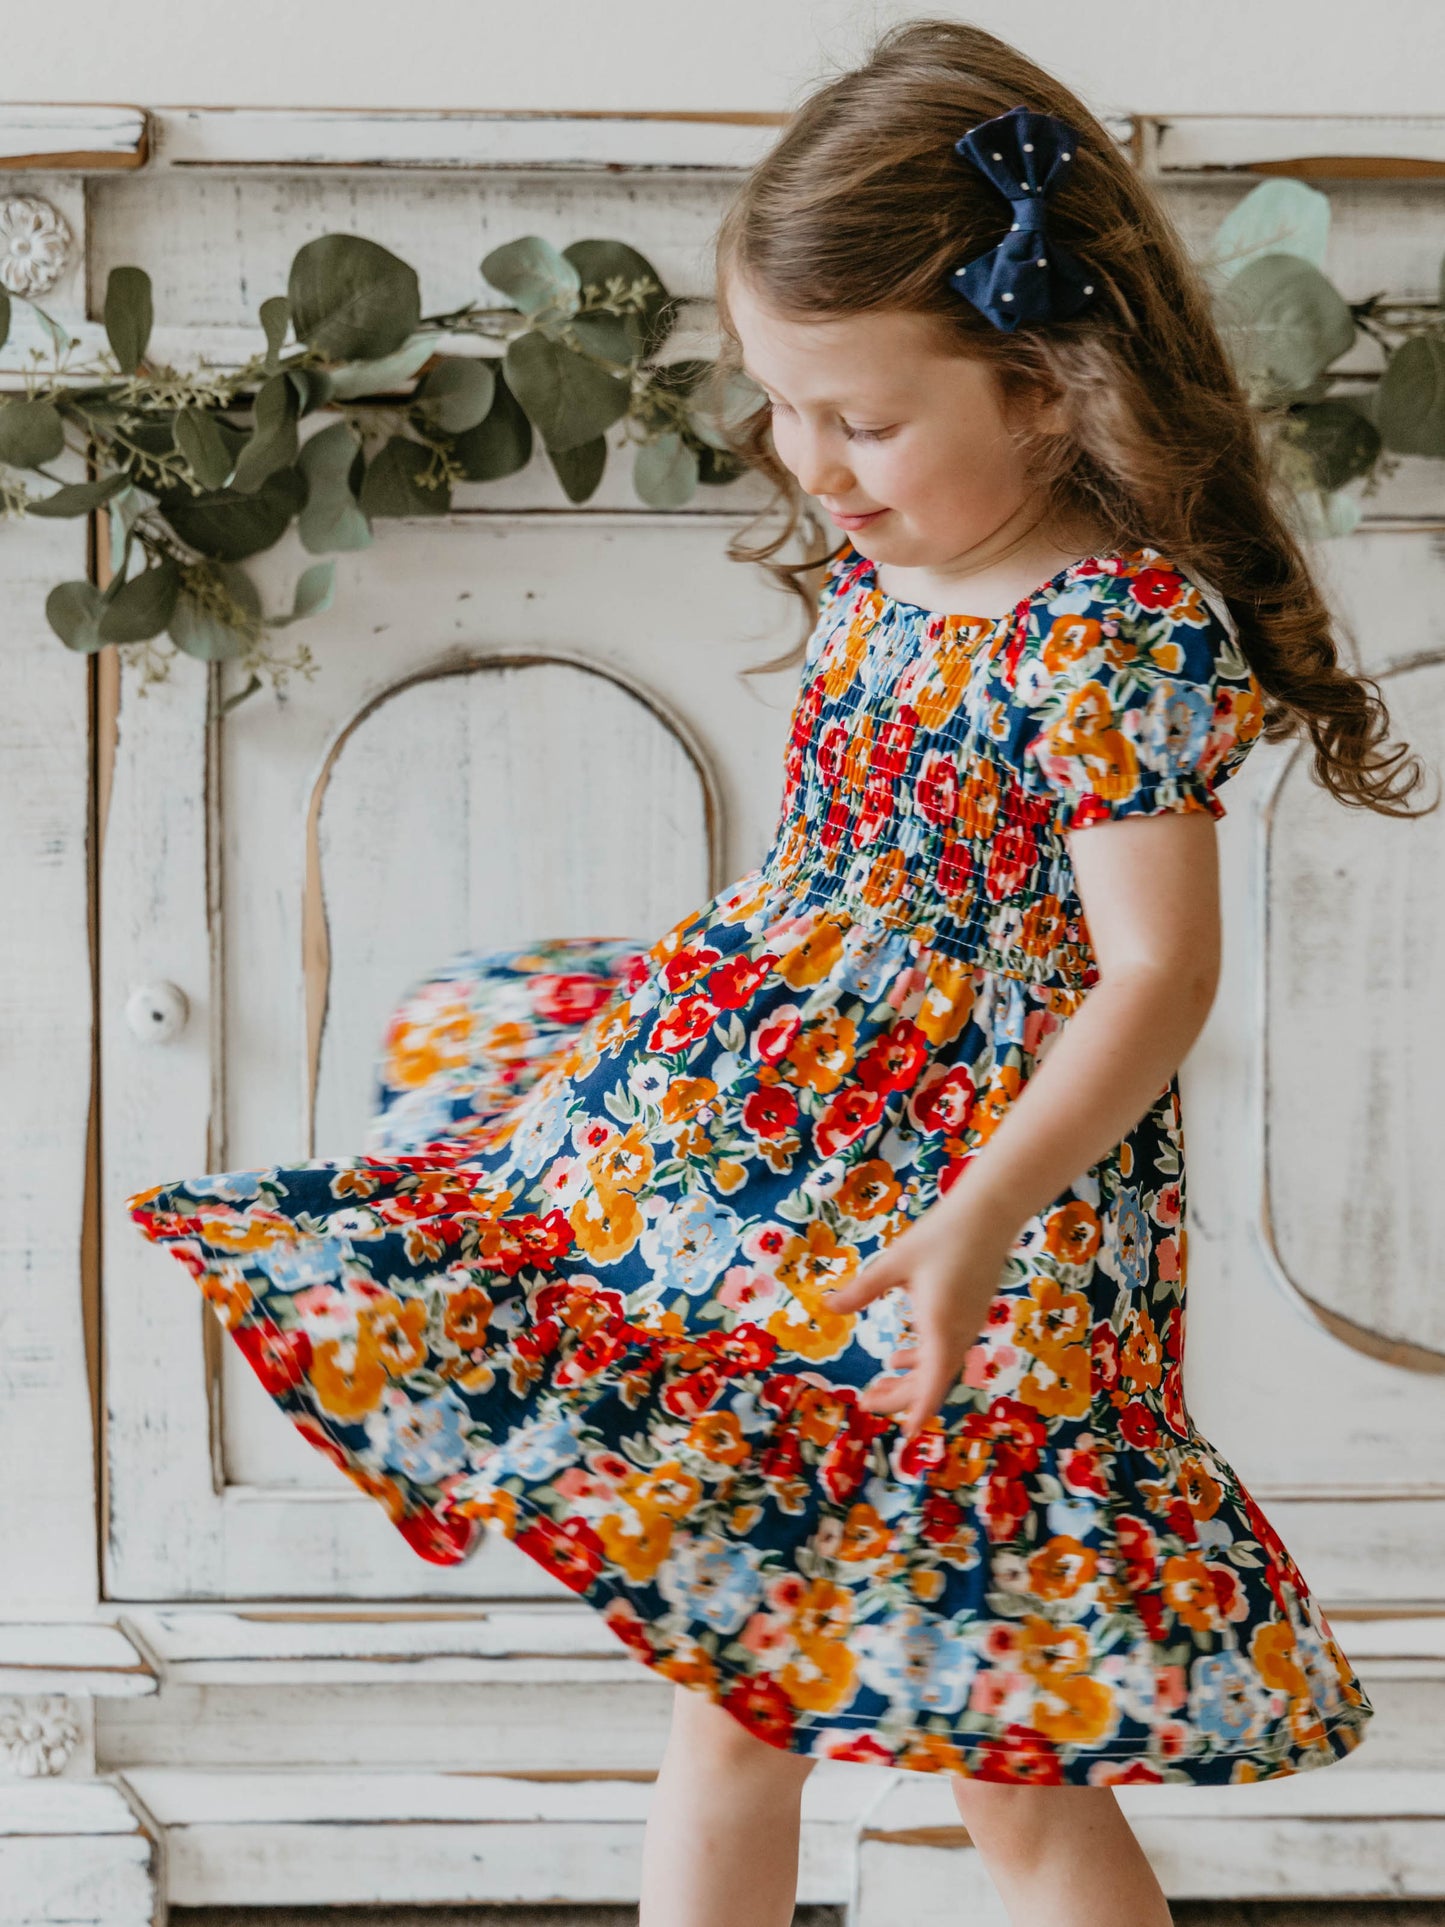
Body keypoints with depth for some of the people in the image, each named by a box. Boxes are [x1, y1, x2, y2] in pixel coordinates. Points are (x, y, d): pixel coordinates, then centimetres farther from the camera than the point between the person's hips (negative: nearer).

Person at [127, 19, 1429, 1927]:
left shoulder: (1128, 631, -18)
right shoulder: (877, 573, 5)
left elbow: (1158, 971, -21)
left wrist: (976, 1227, -30)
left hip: (993, 1219, -7)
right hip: (774, 1205, 7)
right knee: (727, 1710, 14)